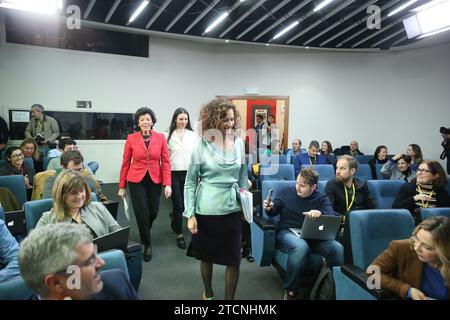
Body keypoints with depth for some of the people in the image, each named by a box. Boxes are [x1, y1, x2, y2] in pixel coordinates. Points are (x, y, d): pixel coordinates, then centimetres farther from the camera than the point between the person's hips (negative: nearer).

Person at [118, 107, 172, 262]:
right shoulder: (131, 138, -2)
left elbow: (165, 162, -2)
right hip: (136, 181, -1)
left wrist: (168, 184, -9)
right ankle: (147, 244, 23)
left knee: (153, 212, 9)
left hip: (155, 181, 1)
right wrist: (122, 186, 3)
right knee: (142, 213, 0)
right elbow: (126, 163, 2)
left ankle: (144, 233, 44)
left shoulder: (160, 137, -1)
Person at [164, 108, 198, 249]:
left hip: (189, 173, 2)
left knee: (187, 204, 11)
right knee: (178, 205, 1)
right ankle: (179, 234, 16)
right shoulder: (168, 135, 0)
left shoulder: (193, 135, 4)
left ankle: (174, 217, 44)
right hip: (173, 173, -2)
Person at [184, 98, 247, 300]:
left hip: (233, 209, 2)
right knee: (207, 256, 16)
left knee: (234, 259, 4)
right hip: (207, 210, -2)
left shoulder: (239, 143, 0)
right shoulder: (202, 146, -10)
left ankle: (229, 298, 25)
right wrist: (190, 214, -10)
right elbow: (190, 182, -6)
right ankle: (208, 294, 41)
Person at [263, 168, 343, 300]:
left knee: (338, 249, -28)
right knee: (301, 247, -39)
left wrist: (320, 214, -31)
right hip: (287, 232, -1)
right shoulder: (287, 192, 10)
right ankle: (290, 291, -19)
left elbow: (332, 217, -9)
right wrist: (269, 208, -8)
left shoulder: (322, 198, 9)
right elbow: (273, 212, 16)